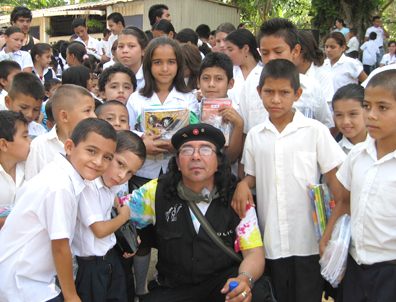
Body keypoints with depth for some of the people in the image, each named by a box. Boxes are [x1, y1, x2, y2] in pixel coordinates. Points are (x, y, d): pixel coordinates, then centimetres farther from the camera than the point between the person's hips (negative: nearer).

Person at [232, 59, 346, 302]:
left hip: (309, 239, -3)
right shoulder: (255, 136, 5)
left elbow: (334, 177, -2)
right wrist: (243, 184, -6)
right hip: (271, 240, 3)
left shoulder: (315, 131, -4)